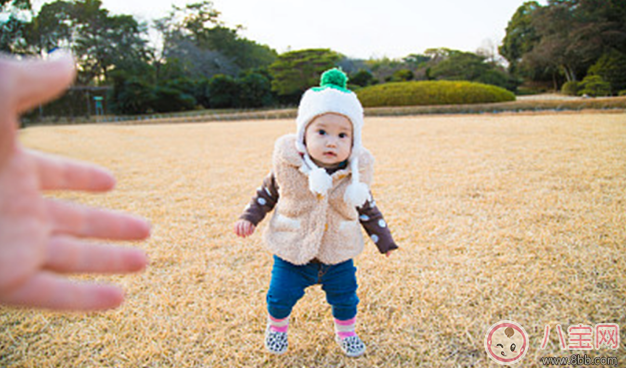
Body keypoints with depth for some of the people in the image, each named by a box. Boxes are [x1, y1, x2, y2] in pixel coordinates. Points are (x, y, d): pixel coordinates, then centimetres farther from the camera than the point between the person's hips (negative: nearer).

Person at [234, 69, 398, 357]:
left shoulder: (355, 174, -13)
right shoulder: (288, 167, -17)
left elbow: (367, 209, 3)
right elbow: (267, 192, 2)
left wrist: (384, 240, 7)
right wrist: (250, 218, -5)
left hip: (338, 256, 1)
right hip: (292, 253, -1)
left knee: (345, 297, 15)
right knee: (280, 296, 9)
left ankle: (345, 332, 46)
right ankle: (277, 326, 44)